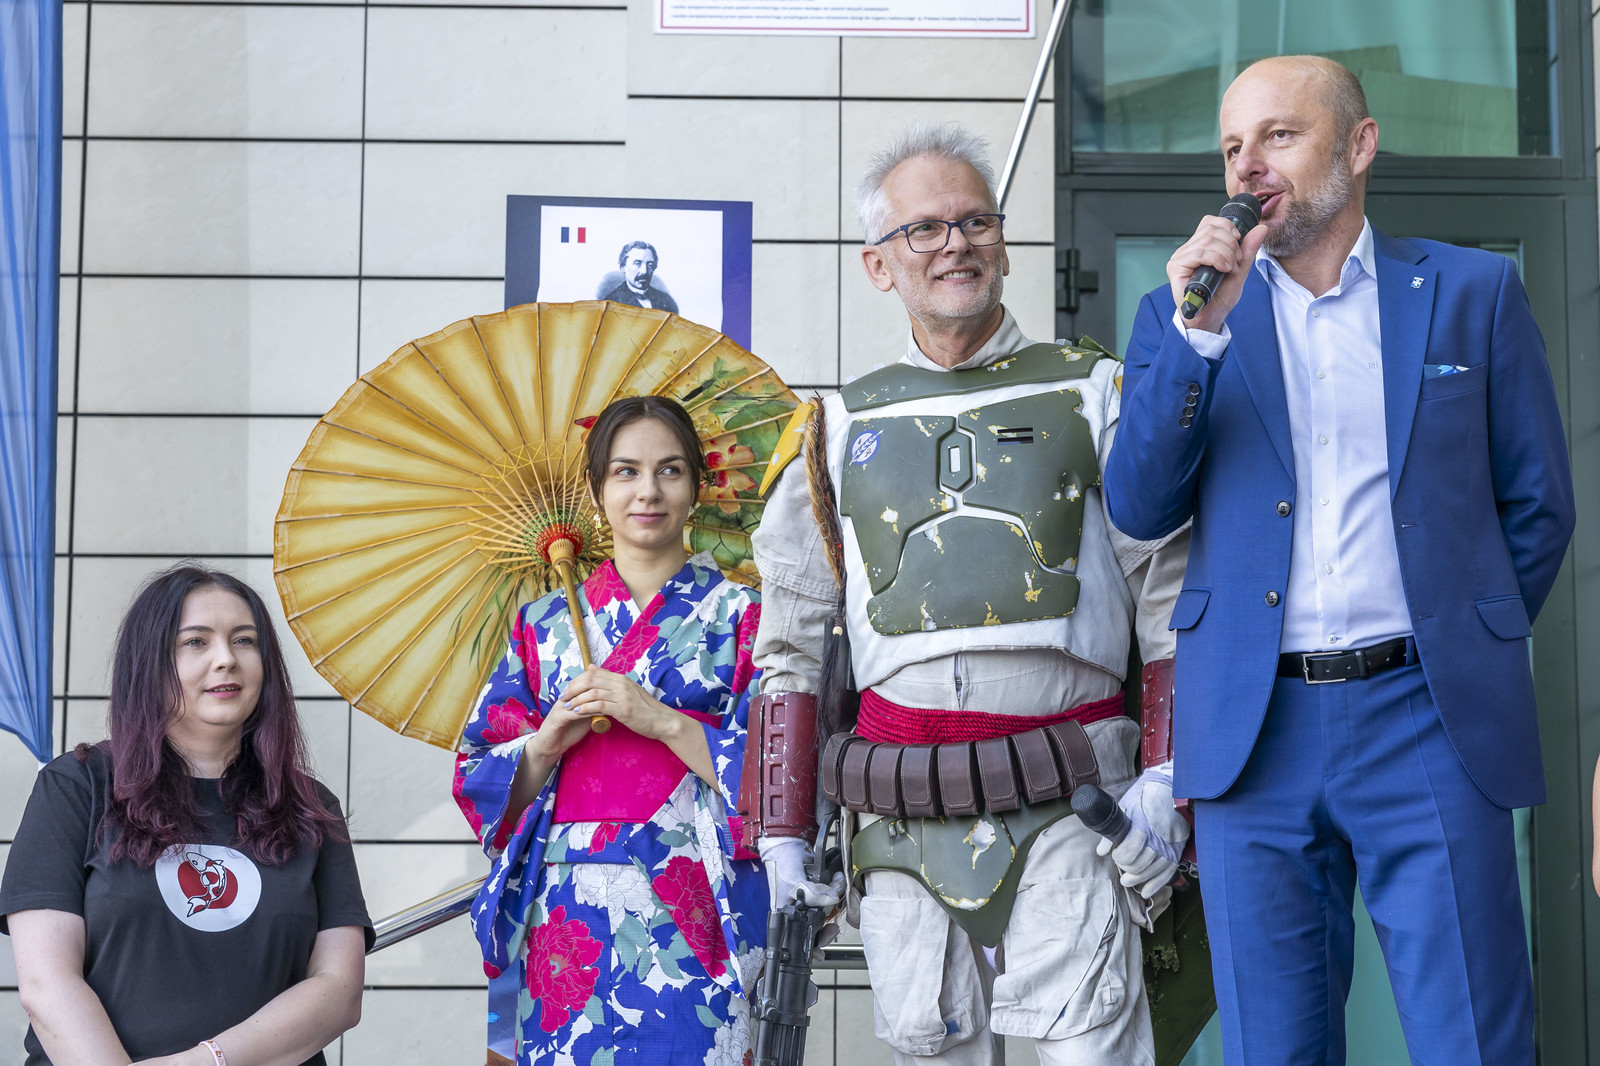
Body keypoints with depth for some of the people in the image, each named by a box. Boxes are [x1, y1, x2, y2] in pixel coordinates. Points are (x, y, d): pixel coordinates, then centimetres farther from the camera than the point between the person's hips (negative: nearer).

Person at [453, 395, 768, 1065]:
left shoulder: (740, 616, 4)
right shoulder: (544, 624, 13)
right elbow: (478, 779, 10)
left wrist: (660, 719, -14)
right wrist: (548, 742, -9)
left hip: (689, 922, -2)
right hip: (562, 919, 3)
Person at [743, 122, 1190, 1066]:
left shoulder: (1090, 396, 9)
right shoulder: (844, 430, 14)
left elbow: (1173, 600, 6)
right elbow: (793, 644, 15)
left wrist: (1167, 780, -4)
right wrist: (784, 835, 9)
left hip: (1067, 809, -2)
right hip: (900, 818, 2)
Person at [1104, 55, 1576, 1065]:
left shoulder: (1474, 291, 6)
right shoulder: (1186, 313, 9)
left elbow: (1537, 506, 11)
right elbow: (1138, 509, -2)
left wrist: (1463, 645, 9)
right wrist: (1197, 329, -10)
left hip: (1426, 720, -1)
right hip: (1254, 729, 1)